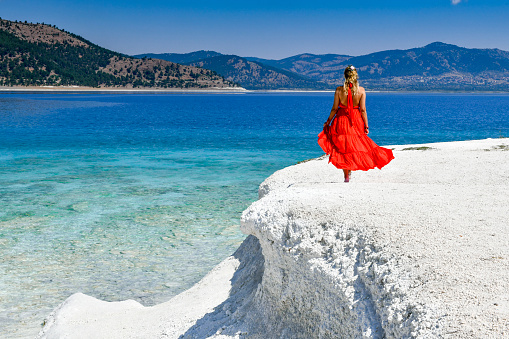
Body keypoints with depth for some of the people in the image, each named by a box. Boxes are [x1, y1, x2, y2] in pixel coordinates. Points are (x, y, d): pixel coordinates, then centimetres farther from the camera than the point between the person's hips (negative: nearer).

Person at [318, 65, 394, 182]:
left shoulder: (339, 90, -8)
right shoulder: (361, 90, -6)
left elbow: (334, 109, -4)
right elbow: (363, 110, -6)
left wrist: (328, 122, 8)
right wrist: (366, 126, 2)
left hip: (341, 120, -1)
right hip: (357, 120, 1)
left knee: (343, 148, 7)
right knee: (356, 145, 21)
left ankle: (346, 176, 7)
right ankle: (351, 167, 18)